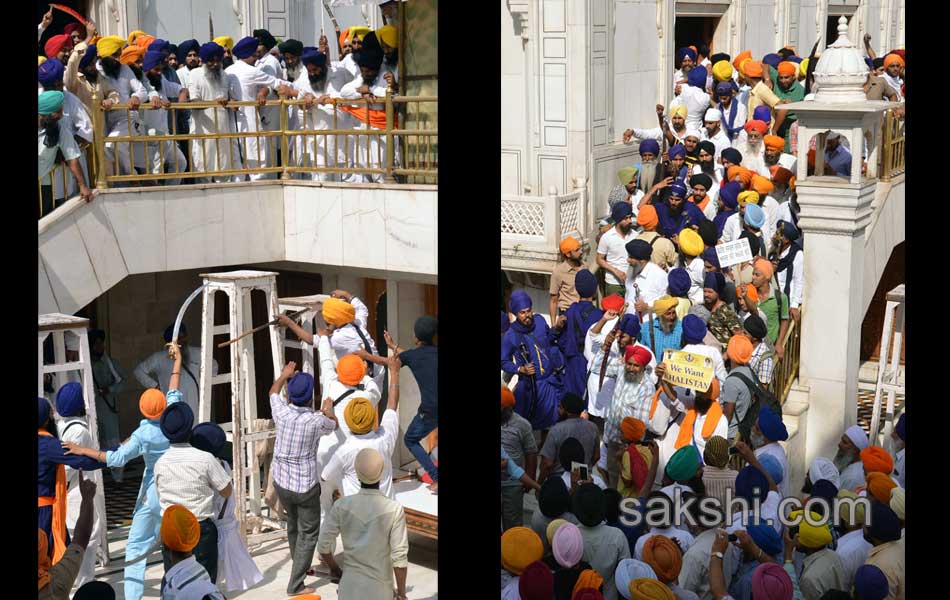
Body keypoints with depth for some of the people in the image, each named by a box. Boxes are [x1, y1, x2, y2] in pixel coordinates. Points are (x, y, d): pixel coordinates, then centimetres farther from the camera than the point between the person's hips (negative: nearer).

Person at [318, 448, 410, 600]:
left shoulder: (342, 506, -8)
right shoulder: (394, 509, -14)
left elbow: (323, 546, -4)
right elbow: (399, 556, -13)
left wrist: (334, 568, 15)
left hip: (350, 587, 2)